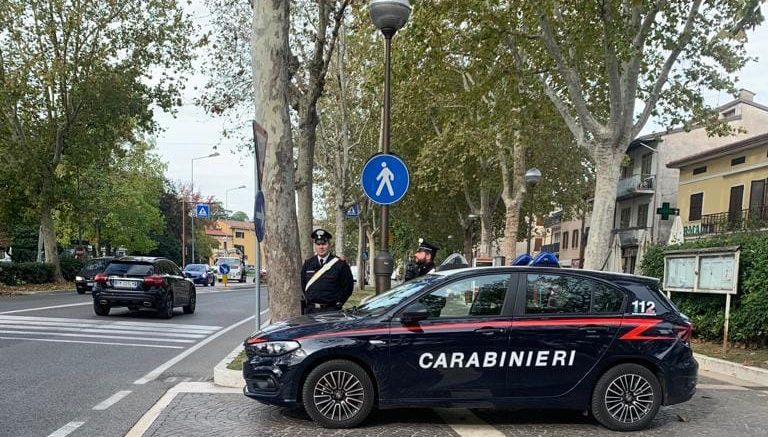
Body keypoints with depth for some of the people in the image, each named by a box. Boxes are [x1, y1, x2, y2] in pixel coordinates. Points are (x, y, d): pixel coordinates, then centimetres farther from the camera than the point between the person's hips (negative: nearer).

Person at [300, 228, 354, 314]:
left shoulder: (340, 264, -2)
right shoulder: (308, 264, 11)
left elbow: (348, 287, 1)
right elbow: (302, 285, 21)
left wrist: (338, 303, -2)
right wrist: (307, 301, 12)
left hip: (331, 310, -4)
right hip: (310, 311, 4)